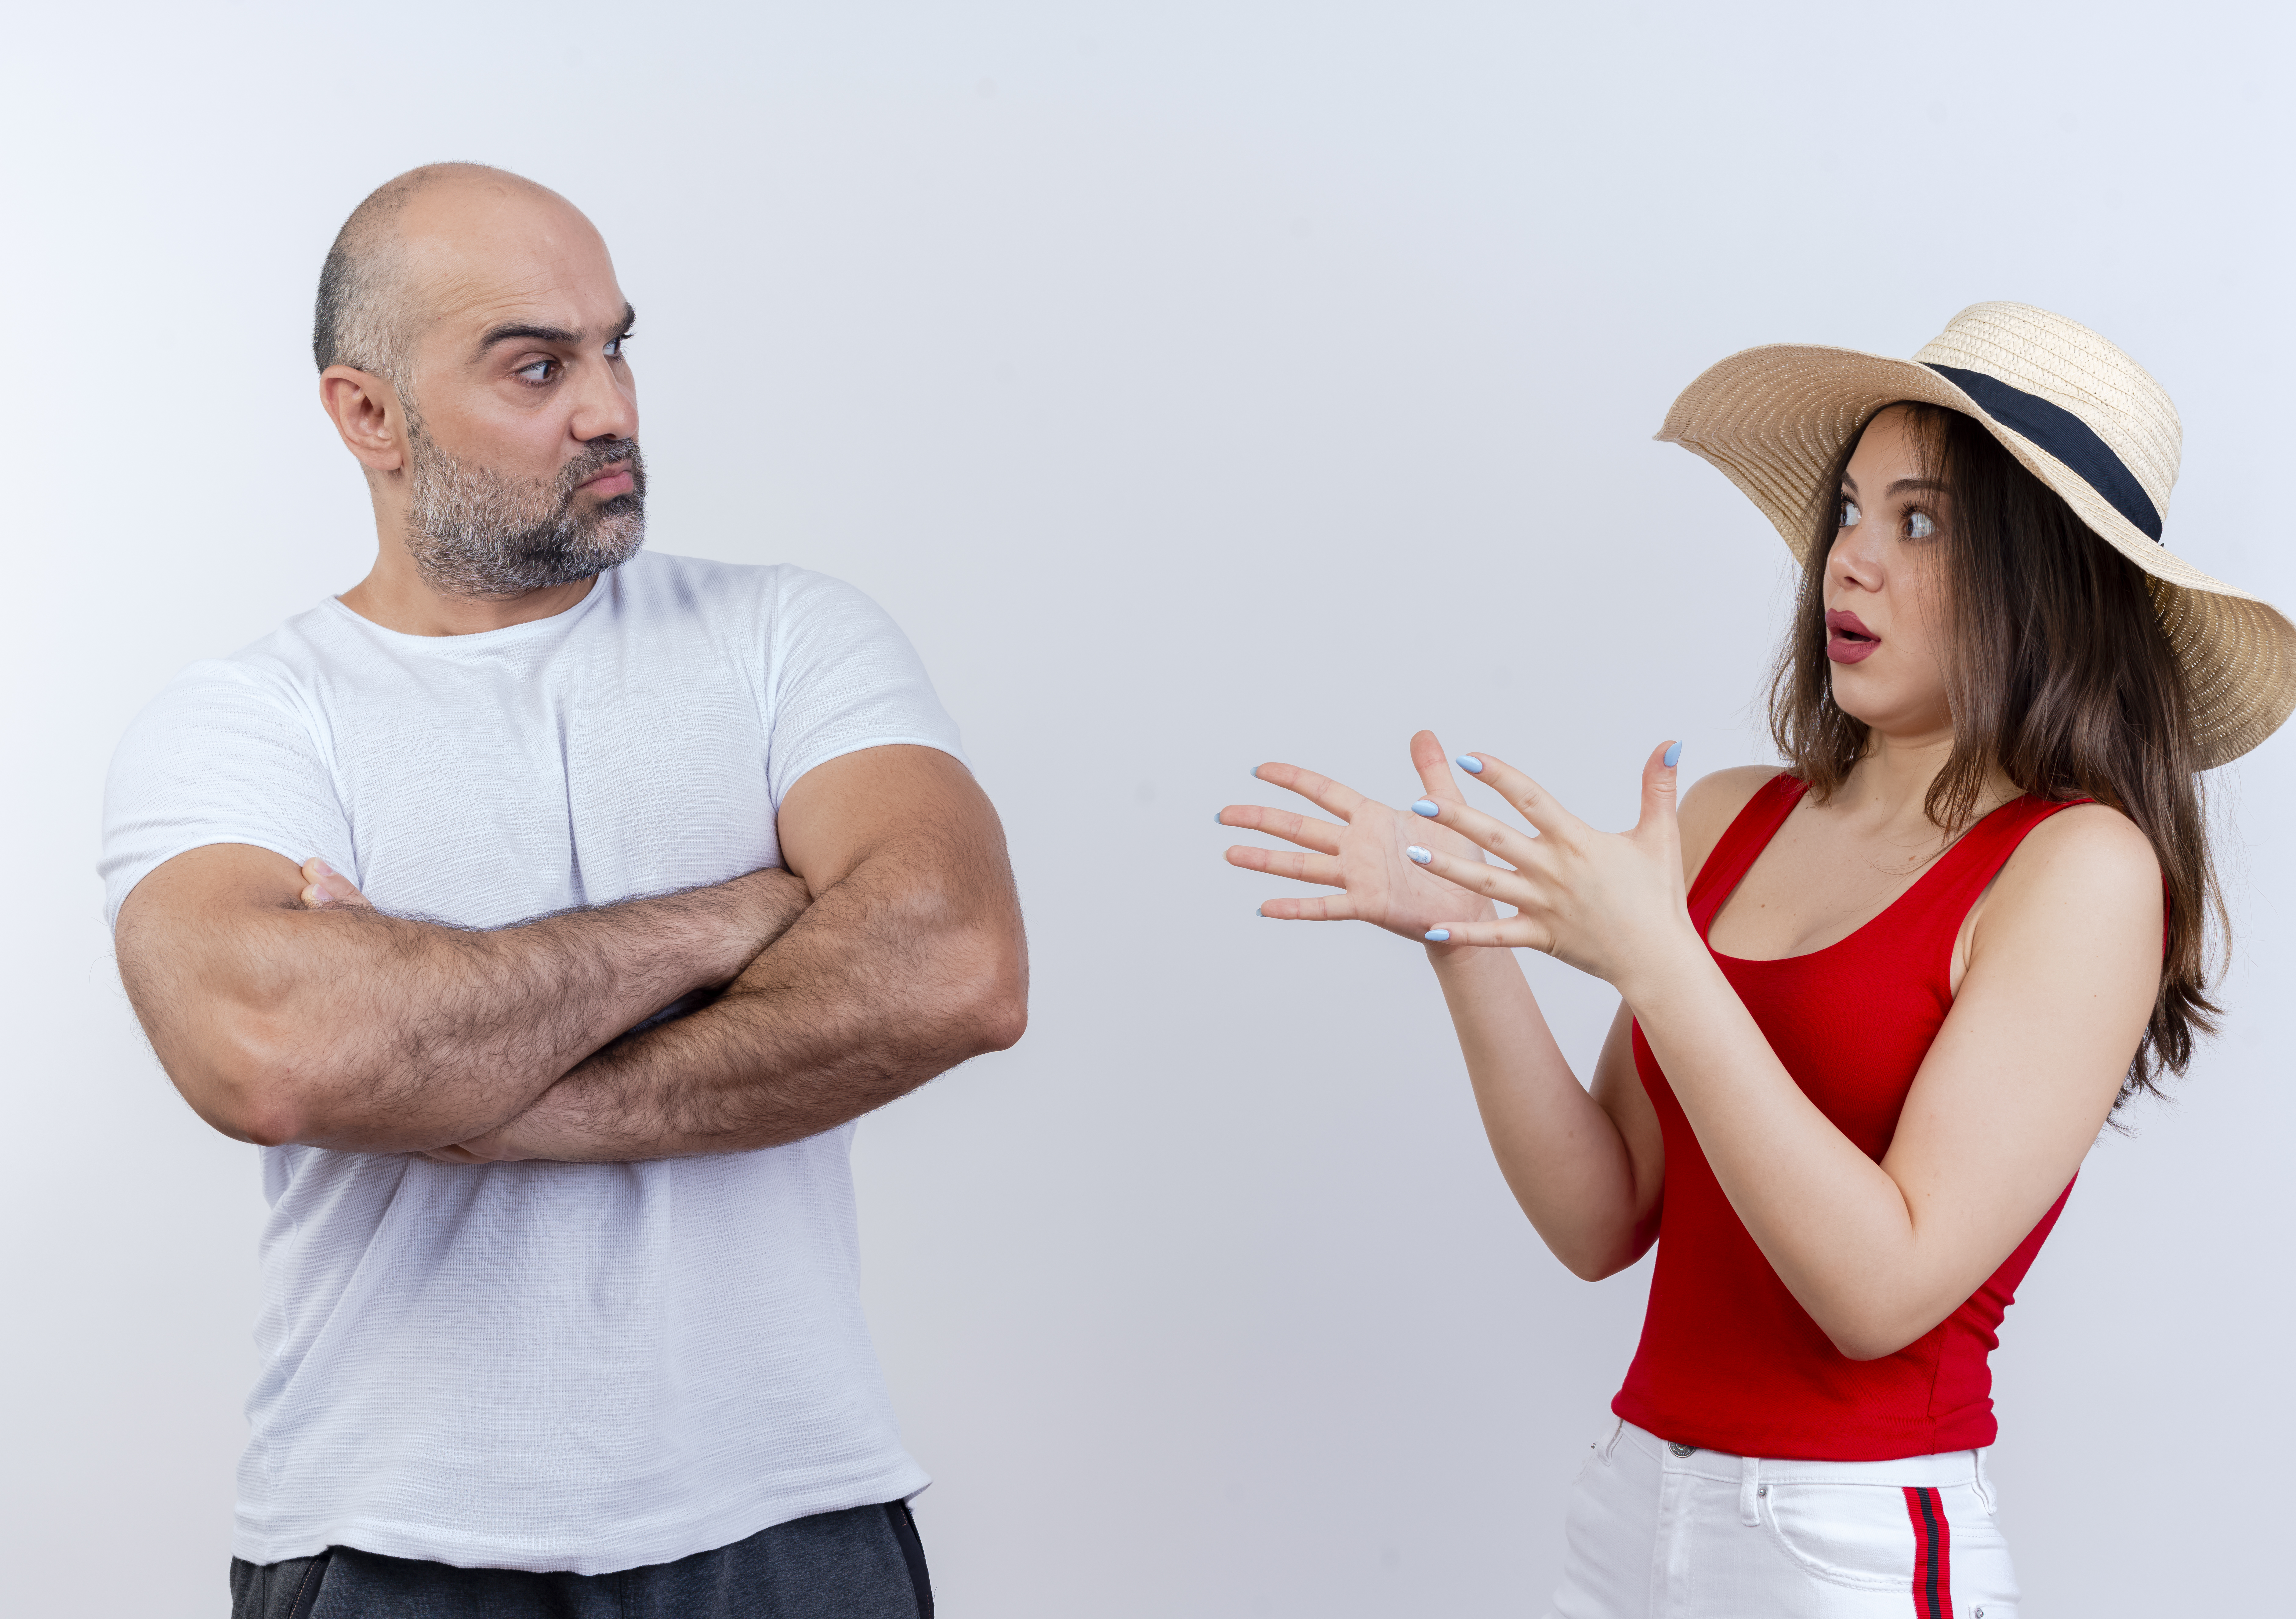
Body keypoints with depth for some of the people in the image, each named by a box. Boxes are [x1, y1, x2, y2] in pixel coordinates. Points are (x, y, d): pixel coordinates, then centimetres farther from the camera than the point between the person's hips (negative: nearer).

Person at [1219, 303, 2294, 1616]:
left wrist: (1655, 961, -22)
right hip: (1631, 1506, 5)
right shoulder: (1731, 821, 3)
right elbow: (1605, 1223, 2)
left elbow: (1887, 1286, -18)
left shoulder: (2082, 868, -11)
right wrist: (1465, 939, -9)